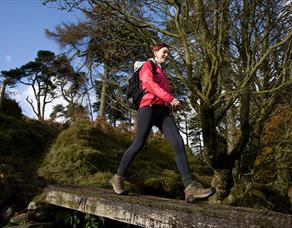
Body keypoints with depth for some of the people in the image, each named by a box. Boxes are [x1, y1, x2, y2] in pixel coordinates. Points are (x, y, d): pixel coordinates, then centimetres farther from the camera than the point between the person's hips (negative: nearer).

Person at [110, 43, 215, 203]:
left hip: (163, 111, 7)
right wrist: (170, 98, -19)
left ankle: (190, 188, -23)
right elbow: (149, 83, -9)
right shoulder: (148, 65, 11)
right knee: (138, 144, -11)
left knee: (179, 143, -13)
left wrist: (173, 103, 6)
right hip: (149, 107, -6)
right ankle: (118, 178, 9)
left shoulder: (162, 73, 33)